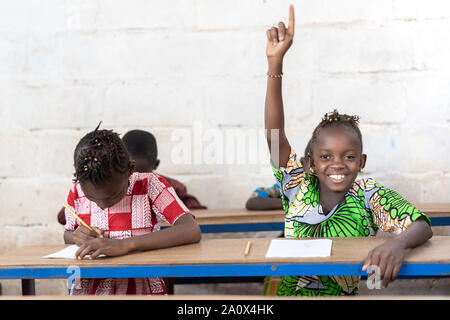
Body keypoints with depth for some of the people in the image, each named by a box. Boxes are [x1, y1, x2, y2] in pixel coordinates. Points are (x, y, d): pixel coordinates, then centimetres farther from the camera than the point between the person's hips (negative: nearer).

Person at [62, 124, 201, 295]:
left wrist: (125, 244, -31)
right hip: (87, 290, 3)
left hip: (141, 289, -3)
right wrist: (75, 237, -6)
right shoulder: (76, 192, 1)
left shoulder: (149, 185, -9)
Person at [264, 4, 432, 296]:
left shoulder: (370, 197, -5)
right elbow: (275, 136, -12)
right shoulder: (299, 187, -2)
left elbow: (423, 227, -14)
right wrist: (275, 65, -21)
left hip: (343, 295, 0)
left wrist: (398, 242, -39)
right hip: (289, 293, 0)